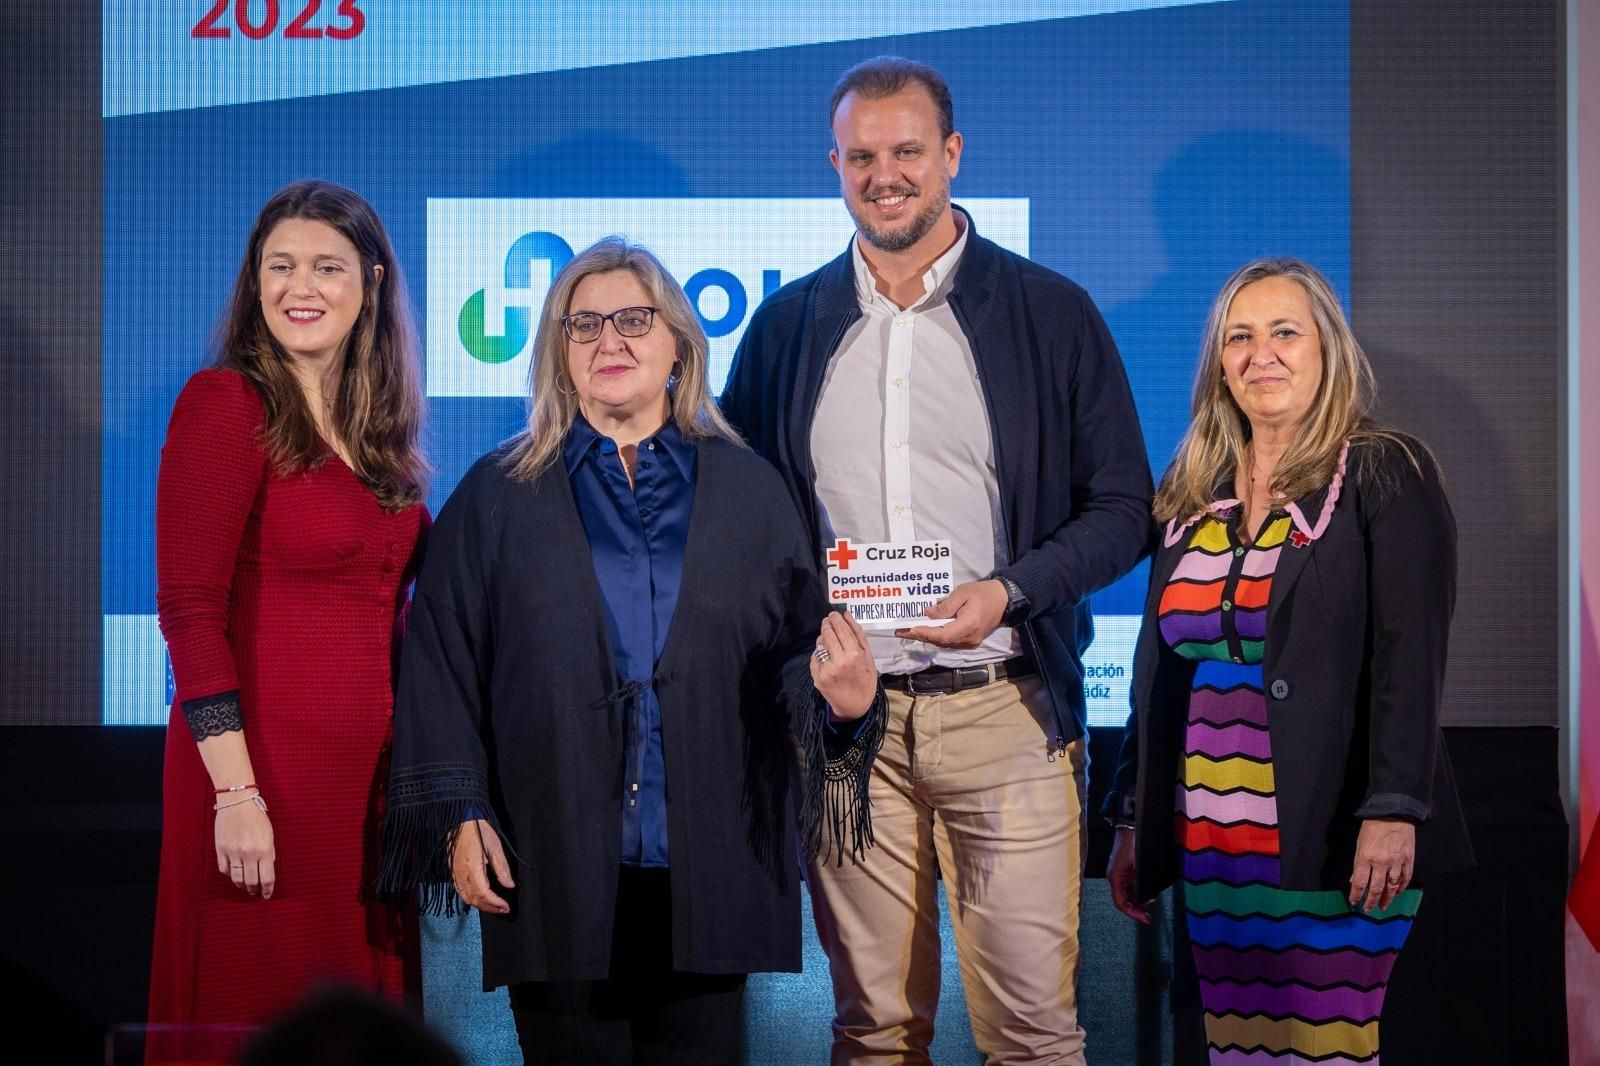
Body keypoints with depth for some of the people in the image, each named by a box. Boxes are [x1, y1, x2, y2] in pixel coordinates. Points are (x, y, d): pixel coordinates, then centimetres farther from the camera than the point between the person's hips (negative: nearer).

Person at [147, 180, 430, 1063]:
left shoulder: (378, 423, 12)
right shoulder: (225, 403, -8)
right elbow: (189, 610, -14)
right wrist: (235, 793, -20)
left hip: (374, 770, 7)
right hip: (264, 764, -6)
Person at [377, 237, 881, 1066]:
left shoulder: (746, 492, 8)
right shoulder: (497, 499, 6)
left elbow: (798, 648, 6)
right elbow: (441, 666, 3)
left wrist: (838, 697, -17)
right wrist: (461, 814, -5)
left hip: (706, 872, 1)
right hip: (557, 871, -1)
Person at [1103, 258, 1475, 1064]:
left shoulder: (1384, 476, -2)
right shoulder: (1194, 495, 14)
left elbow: (1410, 655, -10)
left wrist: (1392, 811, -19)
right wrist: (1131, 820, 15)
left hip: (1331, 841, -5)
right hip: (1210, 844, 5)